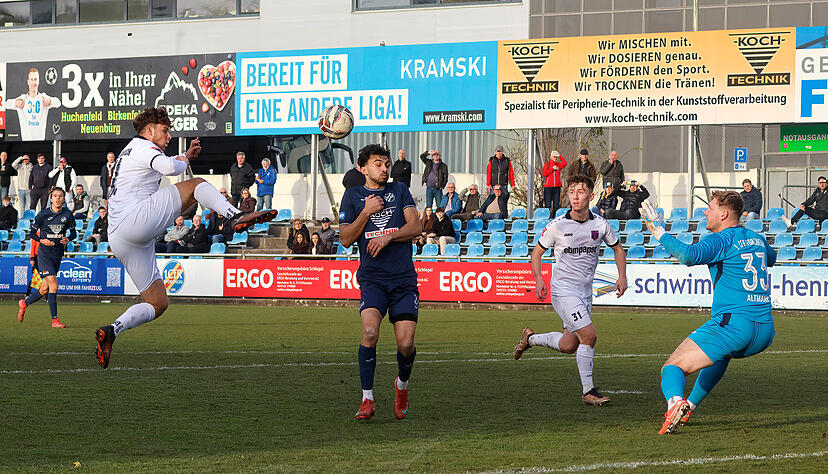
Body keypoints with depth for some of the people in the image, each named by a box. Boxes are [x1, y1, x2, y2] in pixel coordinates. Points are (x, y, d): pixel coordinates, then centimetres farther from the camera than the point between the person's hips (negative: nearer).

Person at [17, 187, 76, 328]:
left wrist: (68, 239, -10)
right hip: (44, 253, -5)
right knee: (53, 285, -17)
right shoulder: (43, 214, -7)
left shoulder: (68, 214, 2)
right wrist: (43, 241, -16)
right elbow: (32, 232, 2)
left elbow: (73, 232, 12)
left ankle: (24, 303, 37)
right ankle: (55, 320, -14)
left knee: (45, 289, 10)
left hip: (58, 255, 5)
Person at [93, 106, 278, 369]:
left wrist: (187, 156, 39)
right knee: (195, 185, -5)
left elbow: (161, 170, 52)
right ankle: (235, 217, -25)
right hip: (135, 220, -9)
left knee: (158, 303, 9)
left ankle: (112, 331, -5)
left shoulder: (128, 153, 32)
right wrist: (183, 161, 5)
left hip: (120, 242, 9)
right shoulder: (142, 147, 2)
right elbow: (170, 167, -18)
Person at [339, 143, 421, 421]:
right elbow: (345, 239, 6)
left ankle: (402, 383, 25)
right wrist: (366, 213, -4)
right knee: (370, 332, -25)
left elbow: (415, 227, 3)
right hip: (372, 277, -1)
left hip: (404, 278, 1)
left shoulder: (399, 190, 14)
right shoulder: (353, 196, 11)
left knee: (406, 344, -8)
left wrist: (388, 236, -11)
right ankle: (367, 399, -14)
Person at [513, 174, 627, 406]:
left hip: (585, 292, 5)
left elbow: (617, 249, 17)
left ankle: (530, 338, 37)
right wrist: (539, 278, -12)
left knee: (569, 346, 9)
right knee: (589, 334, -19)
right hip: (563, 290, -5)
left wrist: (622, 276, 3)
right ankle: (588, 391, -9)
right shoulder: (557, 226, -9)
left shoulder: (601, 225, 0)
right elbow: (537, 252, 4)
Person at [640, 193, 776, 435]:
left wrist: (659, 232, -15)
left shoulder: (721, 240, -6)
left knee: (672, 366, -4)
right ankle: (688, 408, 36)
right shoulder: (757, 239, 17)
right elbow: (771, 258, 41)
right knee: (722, 354, 40)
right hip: (765, 332, 8)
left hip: (733, 324, -8)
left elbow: (689, 256, -25)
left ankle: (675, 402, -37)